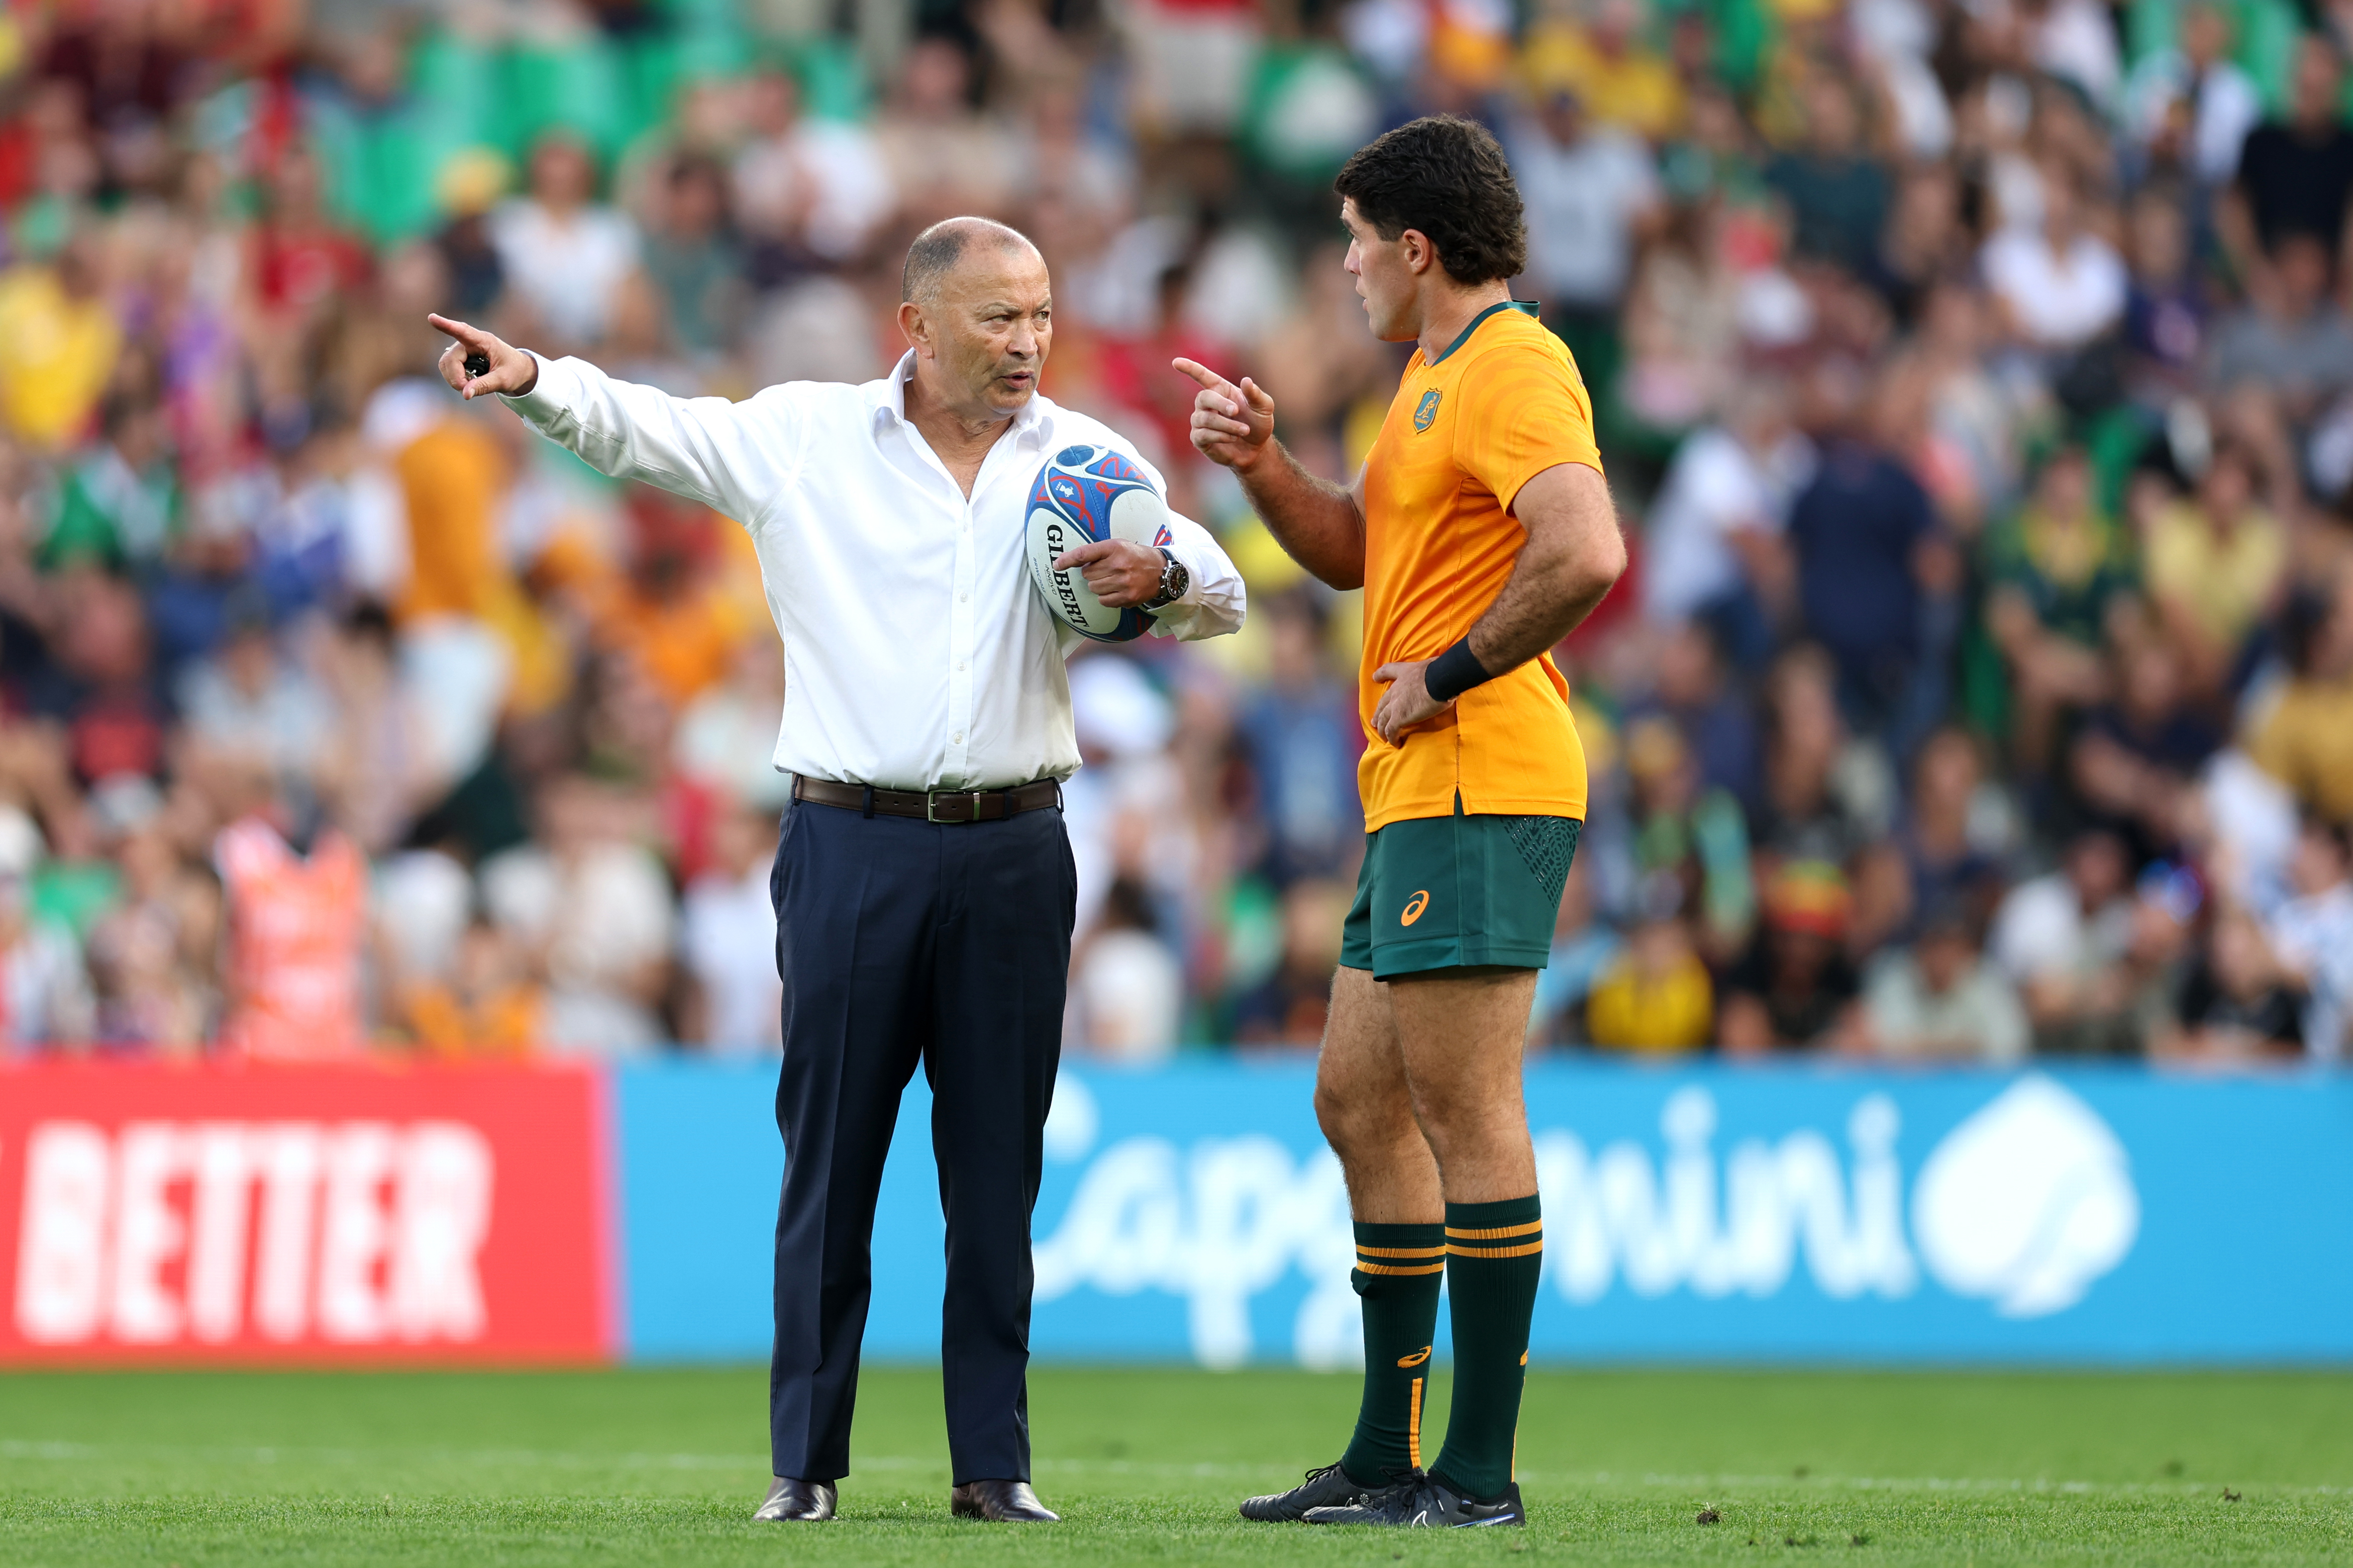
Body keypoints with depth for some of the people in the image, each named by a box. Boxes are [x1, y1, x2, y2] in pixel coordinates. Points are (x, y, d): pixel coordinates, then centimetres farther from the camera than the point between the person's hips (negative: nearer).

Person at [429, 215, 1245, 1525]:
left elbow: (1223, 594, 9)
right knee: (830, 1161, 0)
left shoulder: (1083, 459, 9)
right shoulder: (805, 437, 4)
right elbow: (647, 427, -1)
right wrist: (540, 381, -21)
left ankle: (995, 1462, 10)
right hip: (853, 842, -2)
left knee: (999, 1170, 4)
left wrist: (1160, 576, -14)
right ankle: (806, 1463, 5)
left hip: (1014, 851, 2)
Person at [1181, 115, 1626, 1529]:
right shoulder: (1432, 376, 21)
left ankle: (1480, 1471, -10)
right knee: (1360, 1104, 14)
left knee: (1463, 1108, -10)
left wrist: (1451, 672, -17)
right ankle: (1388, 1456, 19)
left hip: (1480, 787, -11)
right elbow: (1356, 552, 28)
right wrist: (1262, 465, 11)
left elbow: (1585, 557, -26)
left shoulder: (1512, 368, -12)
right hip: (1419, 792, 11)